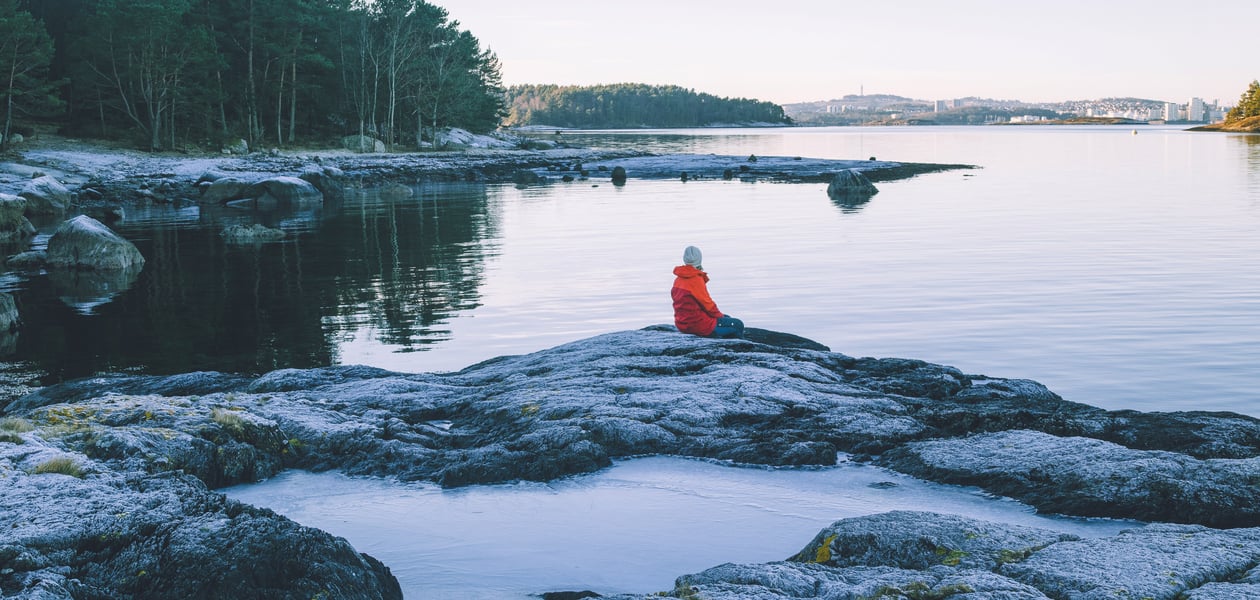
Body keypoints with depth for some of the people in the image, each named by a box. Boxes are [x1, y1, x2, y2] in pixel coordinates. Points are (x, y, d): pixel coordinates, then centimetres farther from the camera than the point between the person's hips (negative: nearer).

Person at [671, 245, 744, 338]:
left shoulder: (678, 279, 7)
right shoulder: (696, 280, -19)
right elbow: (707, 304, -15)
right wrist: (720, 315, 5)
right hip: (697, 325, -9)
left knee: (727, 318, 26)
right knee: (738, 325, -1)